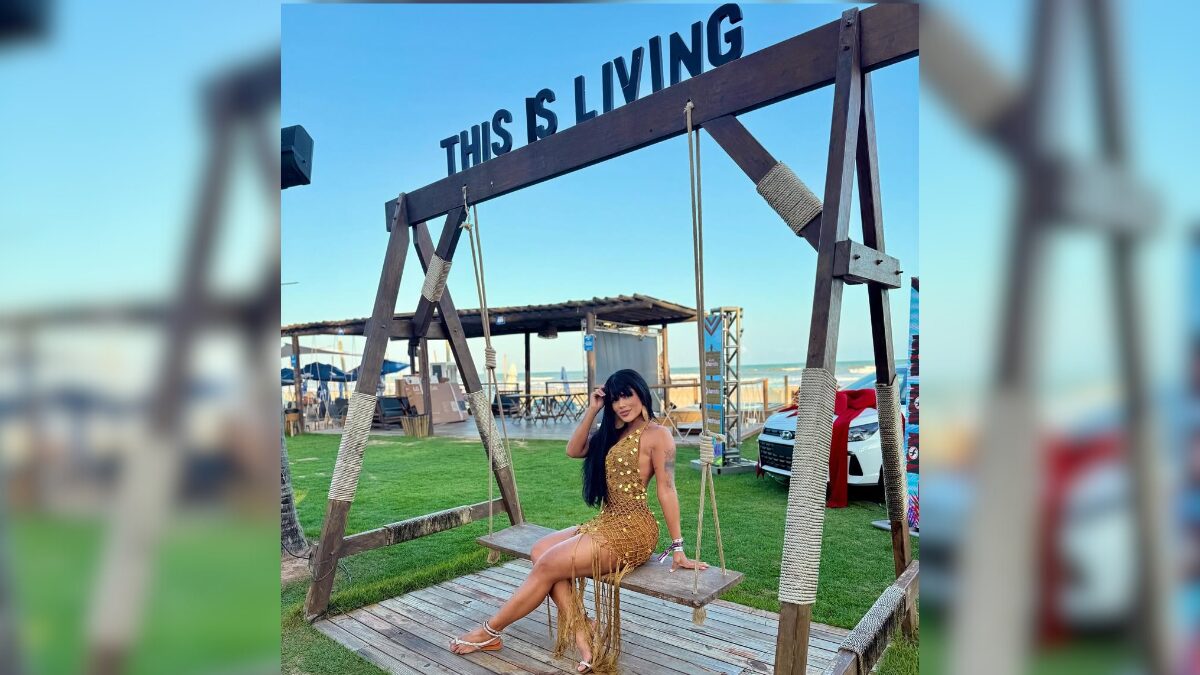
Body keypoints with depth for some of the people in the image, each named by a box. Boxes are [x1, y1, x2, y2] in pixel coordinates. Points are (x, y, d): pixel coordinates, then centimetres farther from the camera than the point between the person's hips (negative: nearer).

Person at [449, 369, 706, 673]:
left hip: (633, 530, -8)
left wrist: (677, 548, -10)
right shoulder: (612, 432, 16)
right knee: (540, 551, -11)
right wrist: (592, 411, 0)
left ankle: (490, 632, 5)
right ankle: (581, 634, -12)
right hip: (606, 523, 9)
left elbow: (667, 490, -12)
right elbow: (573, 450, 9)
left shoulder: (657, 435, -9)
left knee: (548, 566, -12)